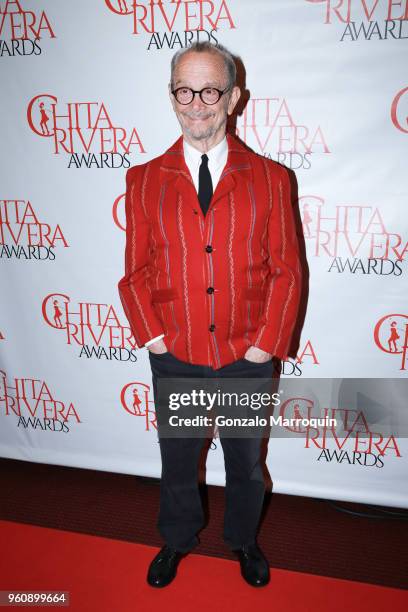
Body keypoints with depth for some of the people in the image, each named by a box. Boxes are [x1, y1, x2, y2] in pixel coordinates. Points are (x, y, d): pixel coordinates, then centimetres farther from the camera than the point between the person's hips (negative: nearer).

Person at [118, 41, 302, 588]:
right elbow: (136, 271, 2)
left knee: (246, 461, 21)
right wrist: (153, 335, -8)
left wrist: (265, 343, -10)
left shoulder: (269, 178, -3)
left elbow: (287, 271, -3)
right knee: (177, 460, 21)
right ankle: (178, 540, 50)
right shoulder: (144, 180, 0)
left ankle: (244, 540, 51)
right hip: (175, 359, 1)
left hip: (247, 359, 0)